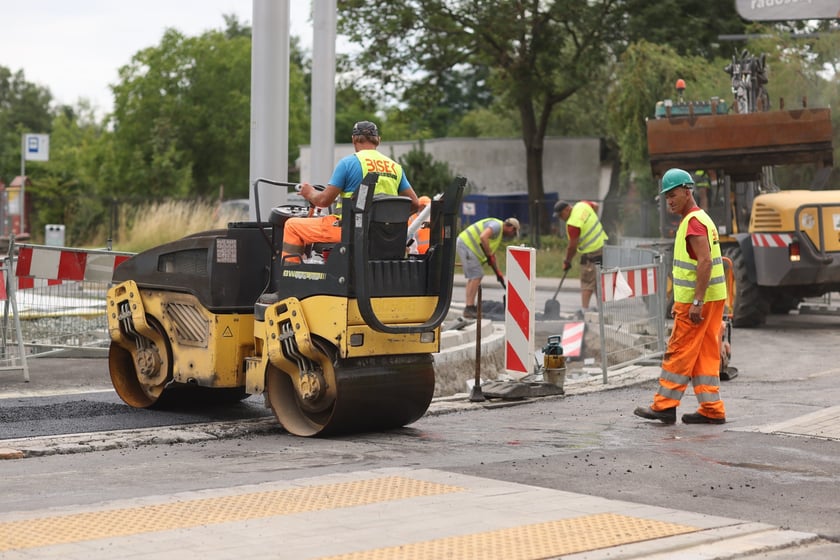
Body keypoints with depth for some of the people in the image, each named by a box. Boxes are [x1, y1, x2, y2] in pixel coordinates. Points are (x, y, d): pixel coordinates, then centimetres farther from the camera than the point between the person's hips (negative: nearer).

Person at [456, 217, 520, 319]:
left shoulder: (499, 231, 21)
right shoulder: (497, 225, -12)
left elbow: (492, 251, 27)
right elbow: (483, 237, -29)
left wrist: (497, 271, 27)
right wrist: (489, 255, -19)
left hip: (464, 244, 11)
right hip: (466, 245, -11)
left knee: (472, 277, 14)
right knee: (477, 276, -11)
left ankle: (470, 308, 16)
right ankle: (469, 308, -11)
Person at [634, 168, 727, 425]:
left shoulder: (694, 222, -14)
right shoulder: (700, 219, 19)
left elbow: (705, 262, -24)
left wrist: (696, 302, -26)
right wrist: (680, 301, 24)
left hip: (699, 301, -10)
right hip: (704, 299, 10)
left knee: (679, 353, -4)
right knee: (705, 354, 9)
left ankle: (664, 405, 2)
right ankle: (712, 409, 10)